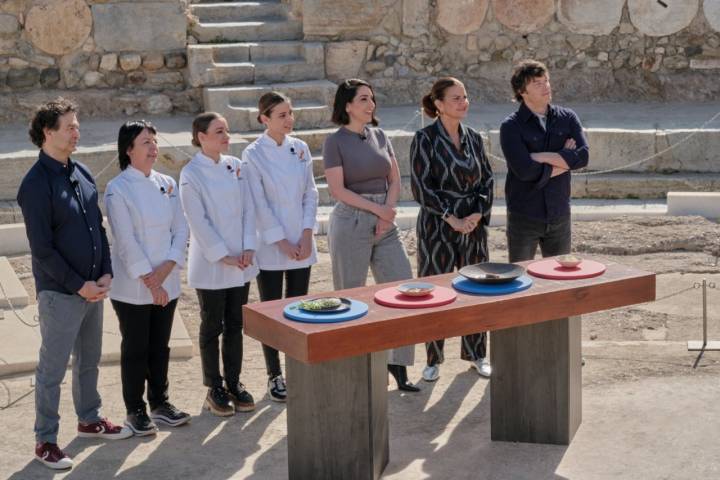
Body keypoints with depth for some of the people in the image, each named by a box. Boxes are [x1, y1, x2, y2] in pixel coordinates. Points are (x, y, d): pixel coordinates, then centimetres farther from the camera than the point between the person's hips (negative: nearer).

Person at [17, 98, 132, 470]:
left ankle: (89, 420, 37)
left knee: (89, 360, 20)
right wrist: (79, 285, -15)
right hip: (60, 292, -7)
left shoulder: (82, 174, 6)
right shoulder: (36, 184, -16)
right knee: (52, 368, 4)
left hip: (93, 287, 7)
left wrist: (105, 274, 0)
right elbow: (42, 248, -17)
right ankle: (45, 440, 16)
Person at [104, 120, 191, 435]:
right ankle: (135, 411, 18)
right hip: (132, 287, -5)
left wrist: (167, 268, -11)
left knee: (160, 346, 15)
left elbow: (180, 229, 4)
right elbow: (126, 241, -15)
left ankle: (160, 403, 29)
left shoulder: (167, 184, 6)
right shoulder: (118, 189, -11)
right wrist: (149, 282, -17)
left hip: (167, 284, 5)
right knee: (135, 350, 5)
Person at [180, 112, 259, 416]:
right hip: (210, 265, -5)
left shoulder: (236, 166, 5)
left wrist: (248, 248, -5)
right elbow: (198, 221, -13)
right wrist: (223, 256, -15)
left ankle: (234, 383, 24)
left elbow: (248, 208, 5)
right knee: (212, 327, 6)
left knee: (235, 325, 12)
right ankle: (214, 389, 17)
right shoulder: (191, 174, -10)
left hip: (241, 263, 5)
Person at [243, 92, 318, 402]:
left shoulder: (300, 148, 5)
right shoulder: (254, 154, -9)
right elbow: (259, 204, -11)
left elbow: (310, 193, 6)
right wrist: (282, 242, -13)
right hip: (270, 246, -4)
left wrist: (306, 235, -4)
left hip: (301, 244, 4)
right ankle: (274, 377, 15)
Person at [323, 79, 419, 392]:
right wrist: (378, 209, -13)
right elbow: (337, 190, -12)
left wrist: (388, 212, -6)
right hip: (351, 223, -5)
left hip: (384, 225, 6)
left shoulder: (379, 136, 11)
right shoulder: (335, 142, -5)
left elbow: (395, 180, 11)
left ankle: (397, 363, 12)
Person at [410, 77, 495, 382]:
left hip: (473, 225, 5)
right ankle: (433, 360, 14)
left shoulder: (474, 138, 7)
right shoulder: (425, 139, -8)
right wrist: (452, 218, -15)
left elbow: (487, 180, 9)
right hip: (437, 226, -4)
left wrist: (478, 214, -6)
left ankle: (476, 354, 24)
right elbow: (421, 188, -12)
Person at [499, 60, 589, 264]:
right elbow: (525, 170, -21)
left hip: (559, 216, 4)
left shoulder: (567, 118, 3)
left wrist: (541, 157, -17)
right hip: (524, 218, -3)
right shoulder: (511, 127, -9)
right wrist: (564, 160, -10)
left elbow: (583, 156, -12)